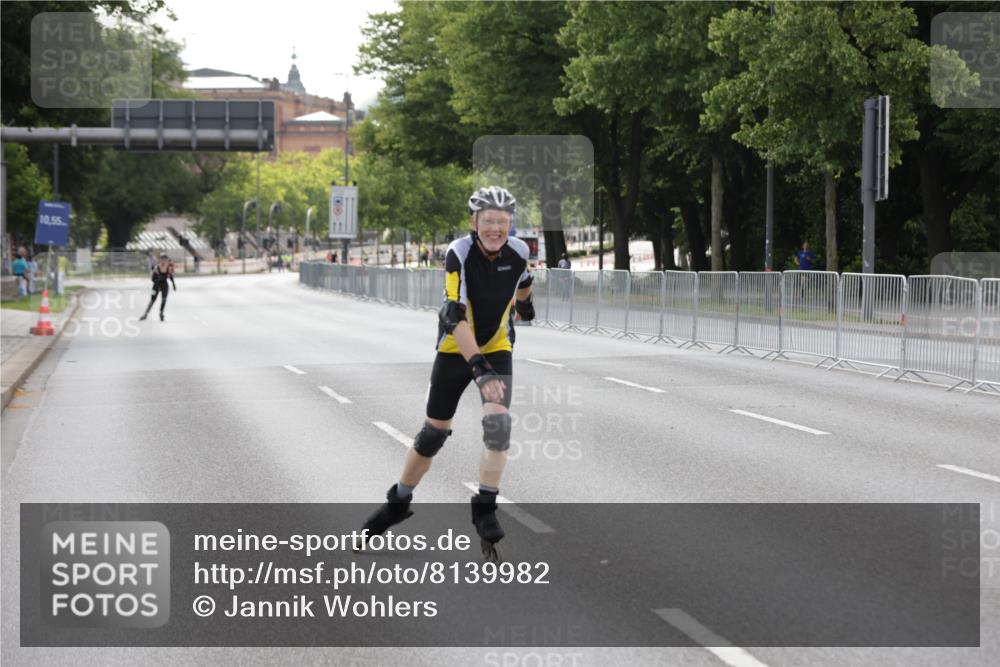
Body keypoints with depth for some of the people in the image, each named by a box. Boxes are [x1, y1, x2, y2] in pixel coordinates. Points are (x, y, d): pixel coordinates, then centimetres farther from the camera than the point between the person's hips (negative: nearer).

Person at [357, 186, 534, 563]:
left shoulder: (518, 251, -14)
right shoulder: (459, 253, -26)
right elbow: (455, 316, -34)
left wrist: (525, 305, 34)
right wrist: (479, 368, -43)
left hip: (497, 348, 2)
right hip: (456, 349, -2)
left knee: (498, 421, -20)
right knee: (434, 432, 6)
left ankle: (485, 508, -8)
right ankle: (398, 503, 27)